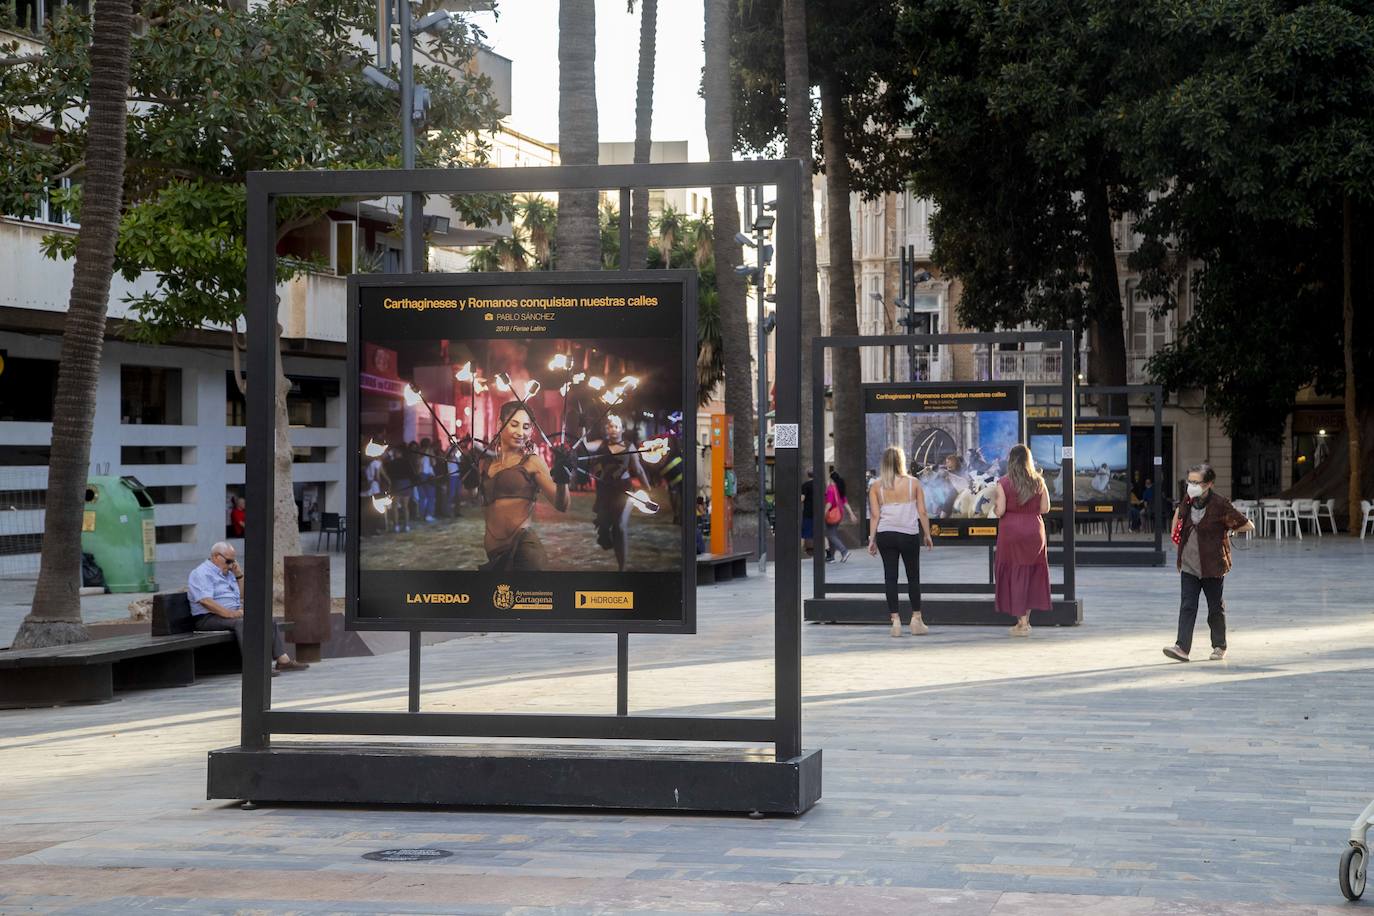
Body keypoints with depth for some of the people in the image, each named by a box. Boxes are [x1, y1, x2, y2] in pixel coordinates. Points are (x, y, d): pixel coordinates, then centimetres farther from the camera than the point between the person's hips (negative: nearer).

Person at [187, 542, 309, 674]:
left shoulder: (228, 573, 22)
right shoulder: (202, 573, -6)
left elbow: (242, 595, 28)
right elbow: (205, 601, -21)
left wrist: (239, 575, 13)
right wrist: (230, 614, -28)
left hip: (234, 614, 9)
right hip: (208, 618, -9)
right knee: (241, 623, -36)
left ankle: (283, 660, -11)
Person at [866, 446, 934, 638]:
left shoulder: (876, 486, 1)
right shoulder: (913, 483, 0)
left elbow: (875, 515, -2)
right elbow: (922, 512, 0)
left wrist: (872, 538, 3)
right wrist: (927, 535, 8)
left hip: (885, 535, 1)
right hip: (909, 535, -1)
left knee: (890, 577, 4)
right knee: (913, 577, 9)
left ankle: (895, 620, 0)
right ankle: (916, 619, 9)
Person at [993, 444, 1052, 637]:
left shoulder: (1004, 483, -9)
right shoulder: (1038, 482, 0)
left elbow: (999, 511, -12)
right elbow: (1045, 508, 2)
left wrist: (994, 501, 8)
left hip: (1011, 530, -2)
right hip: (1034, 529, 3)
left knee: (1015, 573, 6)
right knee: (1032, 573, 13)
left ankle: (1022, 622, 6)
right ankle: (1025, 618, 14)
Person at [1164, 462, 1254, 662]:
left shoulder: (1220, 504, -13)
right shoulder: (1188, 503, 4)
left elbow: (1248, 526, -8)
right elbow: (1178, 512, 30)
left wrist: (1226, 531, -1)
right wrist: (1175, 531, 19)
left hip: (1212, 565, -4)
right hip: (1189, 565, 4)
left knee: (1215, 607, 9)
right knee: (1187, 606, -5)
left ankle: (1219, 646, 24)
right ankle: (1182, 647, -11)